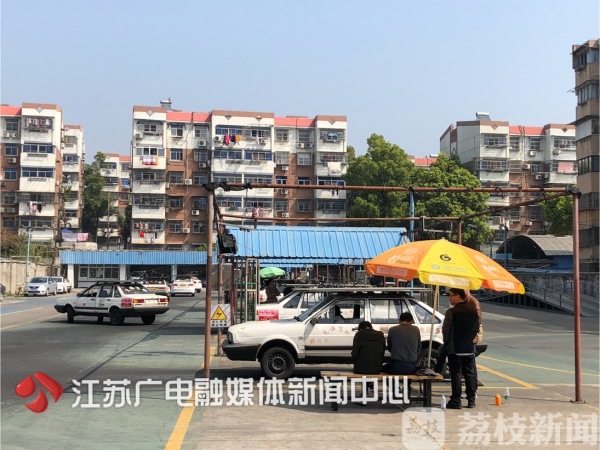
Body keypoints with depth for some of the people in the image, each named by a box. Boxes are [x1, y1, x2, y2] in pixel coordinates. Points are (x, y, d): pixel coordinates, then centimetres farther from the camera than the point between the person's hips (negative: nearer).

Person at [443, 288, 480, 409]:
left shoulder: (451, 312, -14)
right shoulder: (473, 311, 5)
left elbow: (446, 330, -11)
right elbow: (476, 328, 11)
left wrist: (447, 343, 5)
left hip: (455, 349, -5)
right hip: (470, 349, 5)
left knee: (456, 374, 0)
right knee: (470, 374, 11)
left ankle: (456, 401, 2)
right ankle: (471, 400, 15)